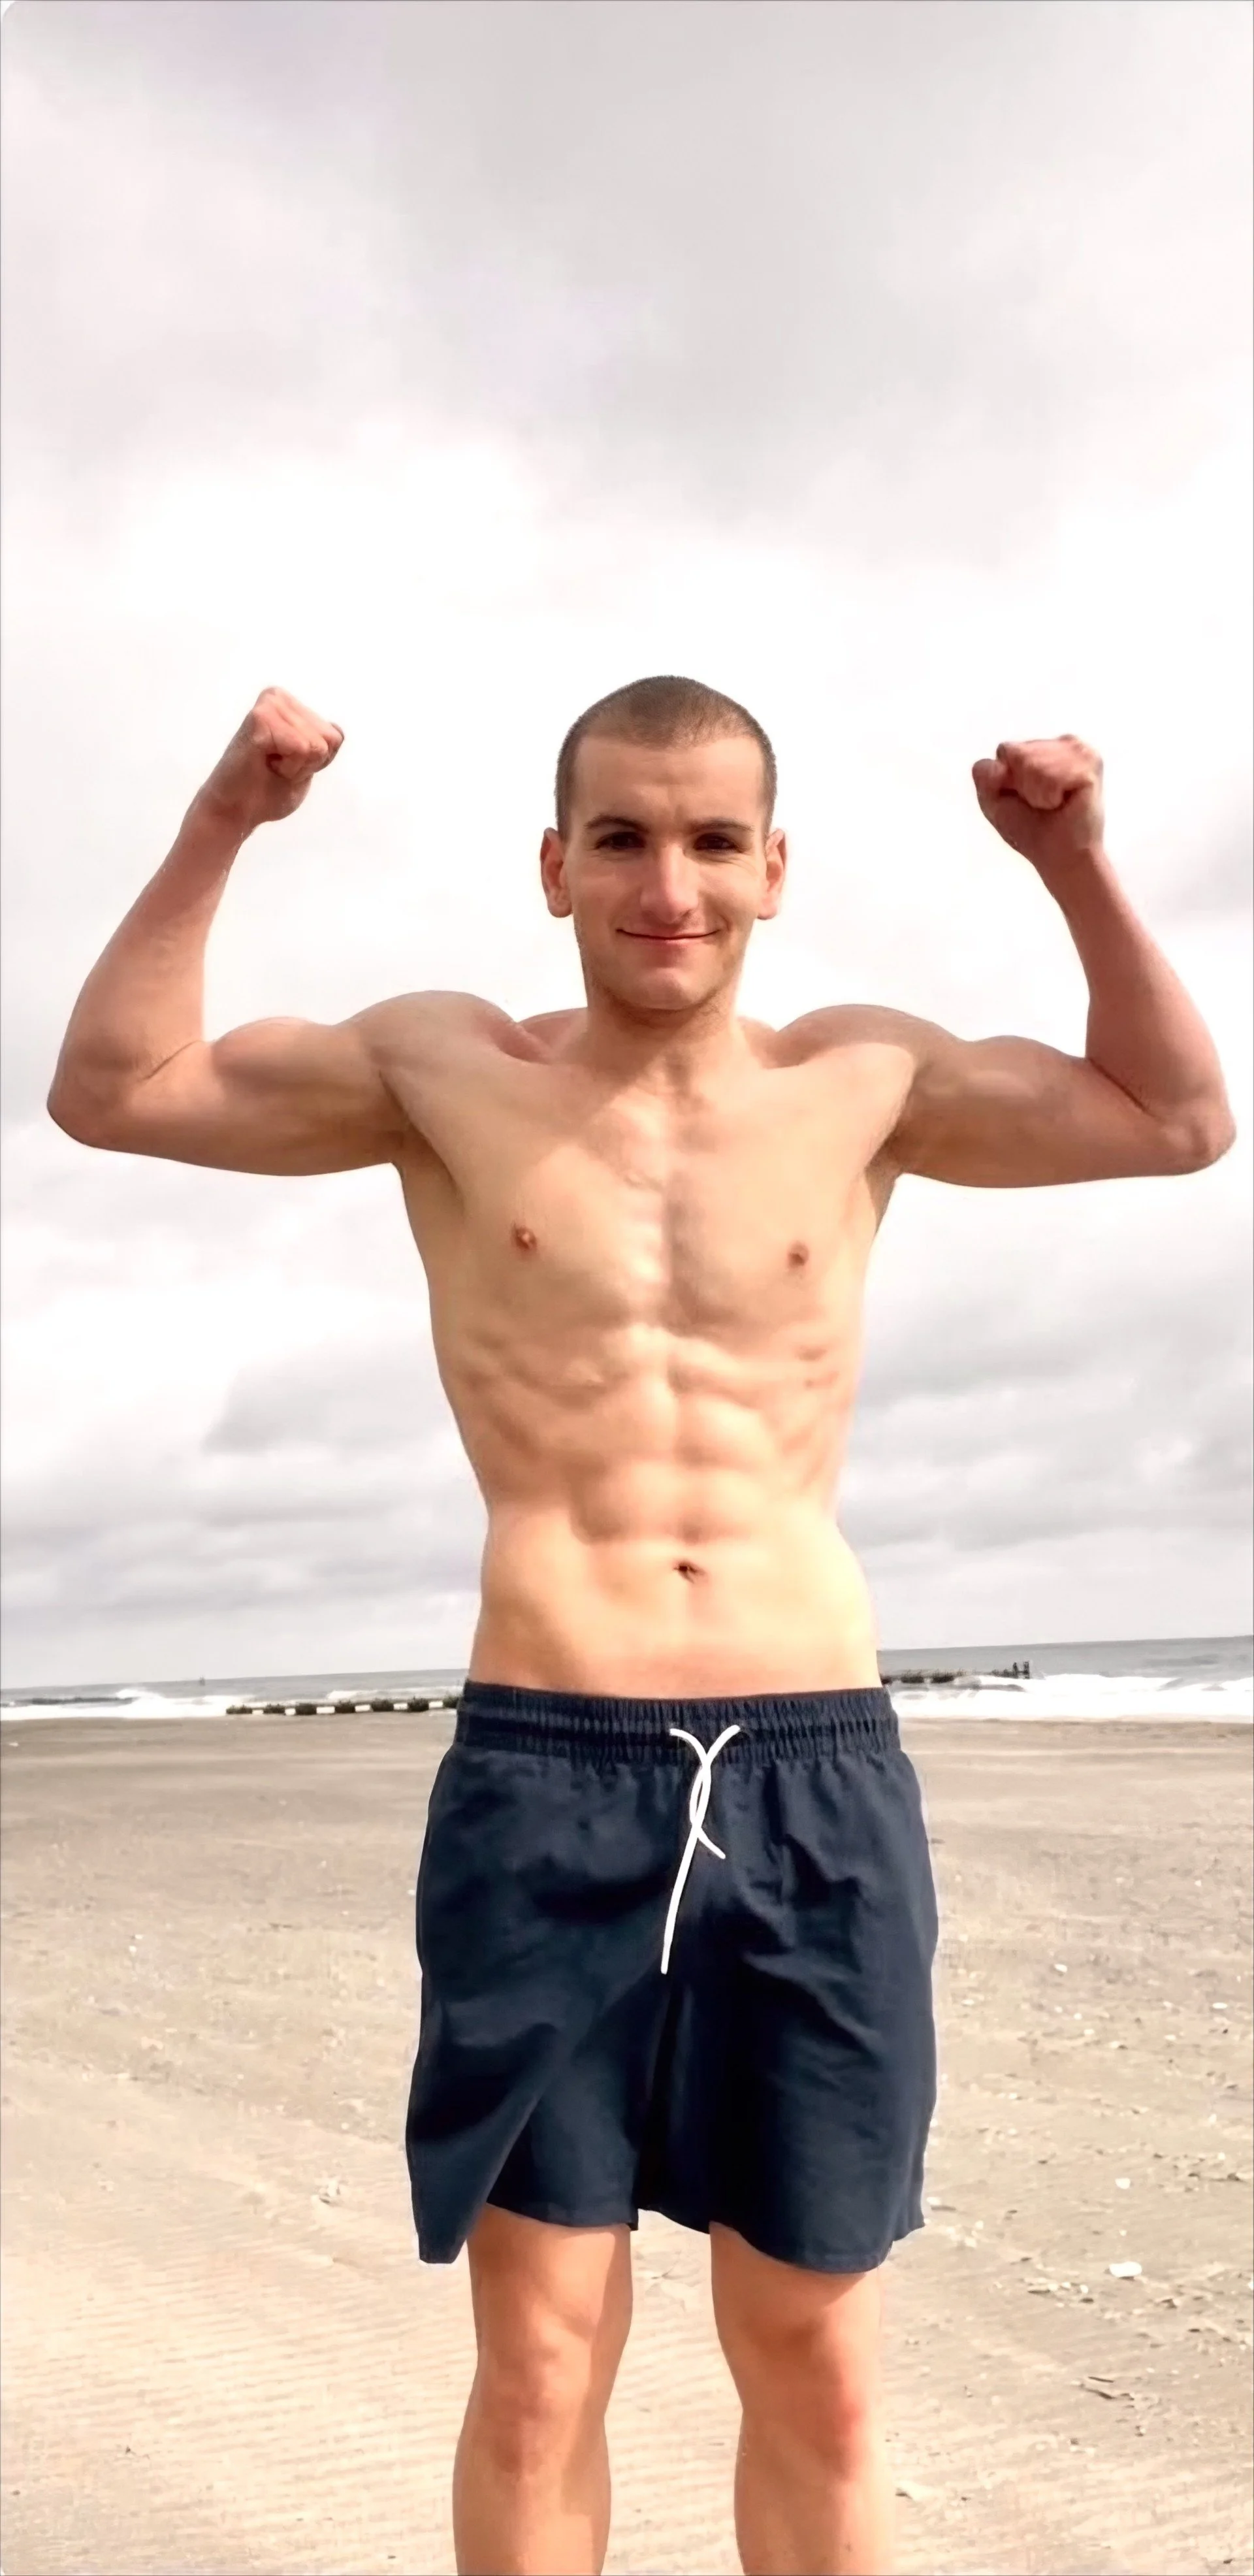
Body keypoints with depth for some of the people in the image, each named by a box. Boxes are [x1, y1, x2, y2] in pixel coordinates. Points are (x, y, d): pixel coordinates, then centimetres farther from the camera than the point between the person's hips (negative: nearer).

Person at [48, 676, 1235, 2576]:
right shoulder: (446, 1071, 5)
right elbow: (112, 1092, 5)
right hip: (541, 1788, -1)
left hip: (821, 1787, 2)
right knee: (538, 2376, 8)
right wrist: (221, 824, -3)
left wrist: (1078, 863, 6)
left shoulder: (867, 1082, 9)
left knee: (821, 2386, 12)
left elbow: (1181, 1119, 17)